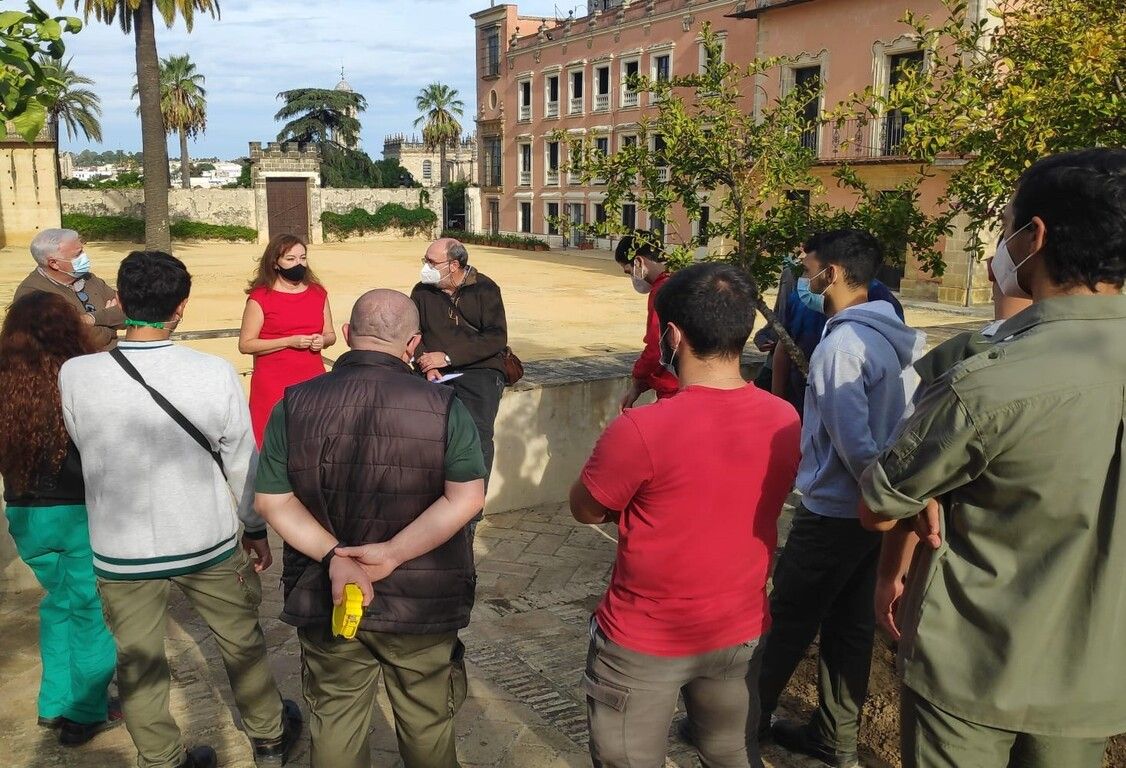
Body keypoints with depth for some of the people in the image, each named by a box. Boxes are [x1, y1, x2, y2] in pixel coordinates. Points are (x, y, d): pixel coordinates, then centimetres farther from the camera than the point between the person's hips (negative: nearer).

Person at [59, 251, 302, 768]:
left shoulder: (75, 376, -17)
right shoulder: (216, 374, -19)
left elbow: (83, 444, 0)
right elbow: (243, 464, -8)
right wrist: (257, 529, 8)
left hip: (120, 550, 0)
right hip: (207, 541, 0)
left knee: (138, 665, 18)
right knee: (242, 642, 22)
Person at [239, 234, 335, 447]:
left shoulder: (318, 294, 10)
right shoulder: (260, 297, -3)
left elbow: (330, 334, 19)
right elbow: (245, 344, -7)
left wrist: (322, 340, -5)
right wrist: (290, 341, -15)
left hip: (313, 382, 4)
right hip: (274, 387, -4)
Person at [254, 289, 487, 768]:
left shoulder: (294, 405, -7)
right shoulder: (443, 406, -13)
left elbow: (272, 500, -9)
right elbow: (467, 497, -20)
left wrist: (334, 557, -15)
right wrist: (393, 554, -20)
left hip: (325, 601, 2)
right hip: (422, 603, -1)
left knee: (334, 728, 22)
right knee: (427, 728, 20)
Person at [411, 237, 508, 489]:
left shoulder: (484, 289, 3)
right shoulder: (422, 292, 15)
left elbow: (496, 337, -6)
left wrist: (447, 357, -12)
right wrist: (427, 365, -10)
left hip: (479, 370, -2)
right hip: (435, 375, 3)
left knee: (477, 433, -27)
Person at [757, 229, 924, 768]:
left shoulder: (841, 345, -22)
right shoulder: (895, 336, 5)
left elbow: (855, 444, -25)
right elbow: (900, 427, 11)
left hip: (833, 512, -8)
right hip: (874, 510, 8)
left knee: (787, 622, 7)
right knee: (849, 624, 17)